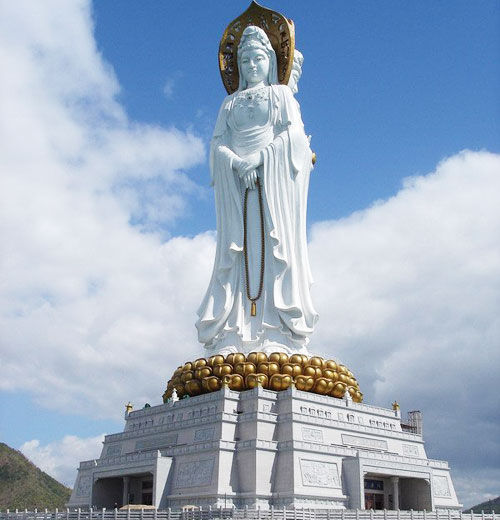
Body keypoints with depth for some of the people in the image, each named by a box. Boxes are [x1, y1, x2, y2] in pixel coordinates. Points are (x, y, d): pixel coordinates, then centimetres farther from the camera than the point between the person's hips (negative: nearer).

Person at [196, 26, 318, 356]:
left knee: (274, 245, -13)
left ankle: (278, 339, -19)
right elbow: (218, 143, 9)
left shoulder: (282, 93, 17)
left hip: (274, 178, -2)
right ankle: (233, 338, -16)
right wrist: (238, 164, -12)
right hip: (237, 180, 2)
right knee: (239, 249, -9)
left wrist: (259, 158, -13)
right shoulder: (230, 102, 24)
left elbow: (293, 133, 1)